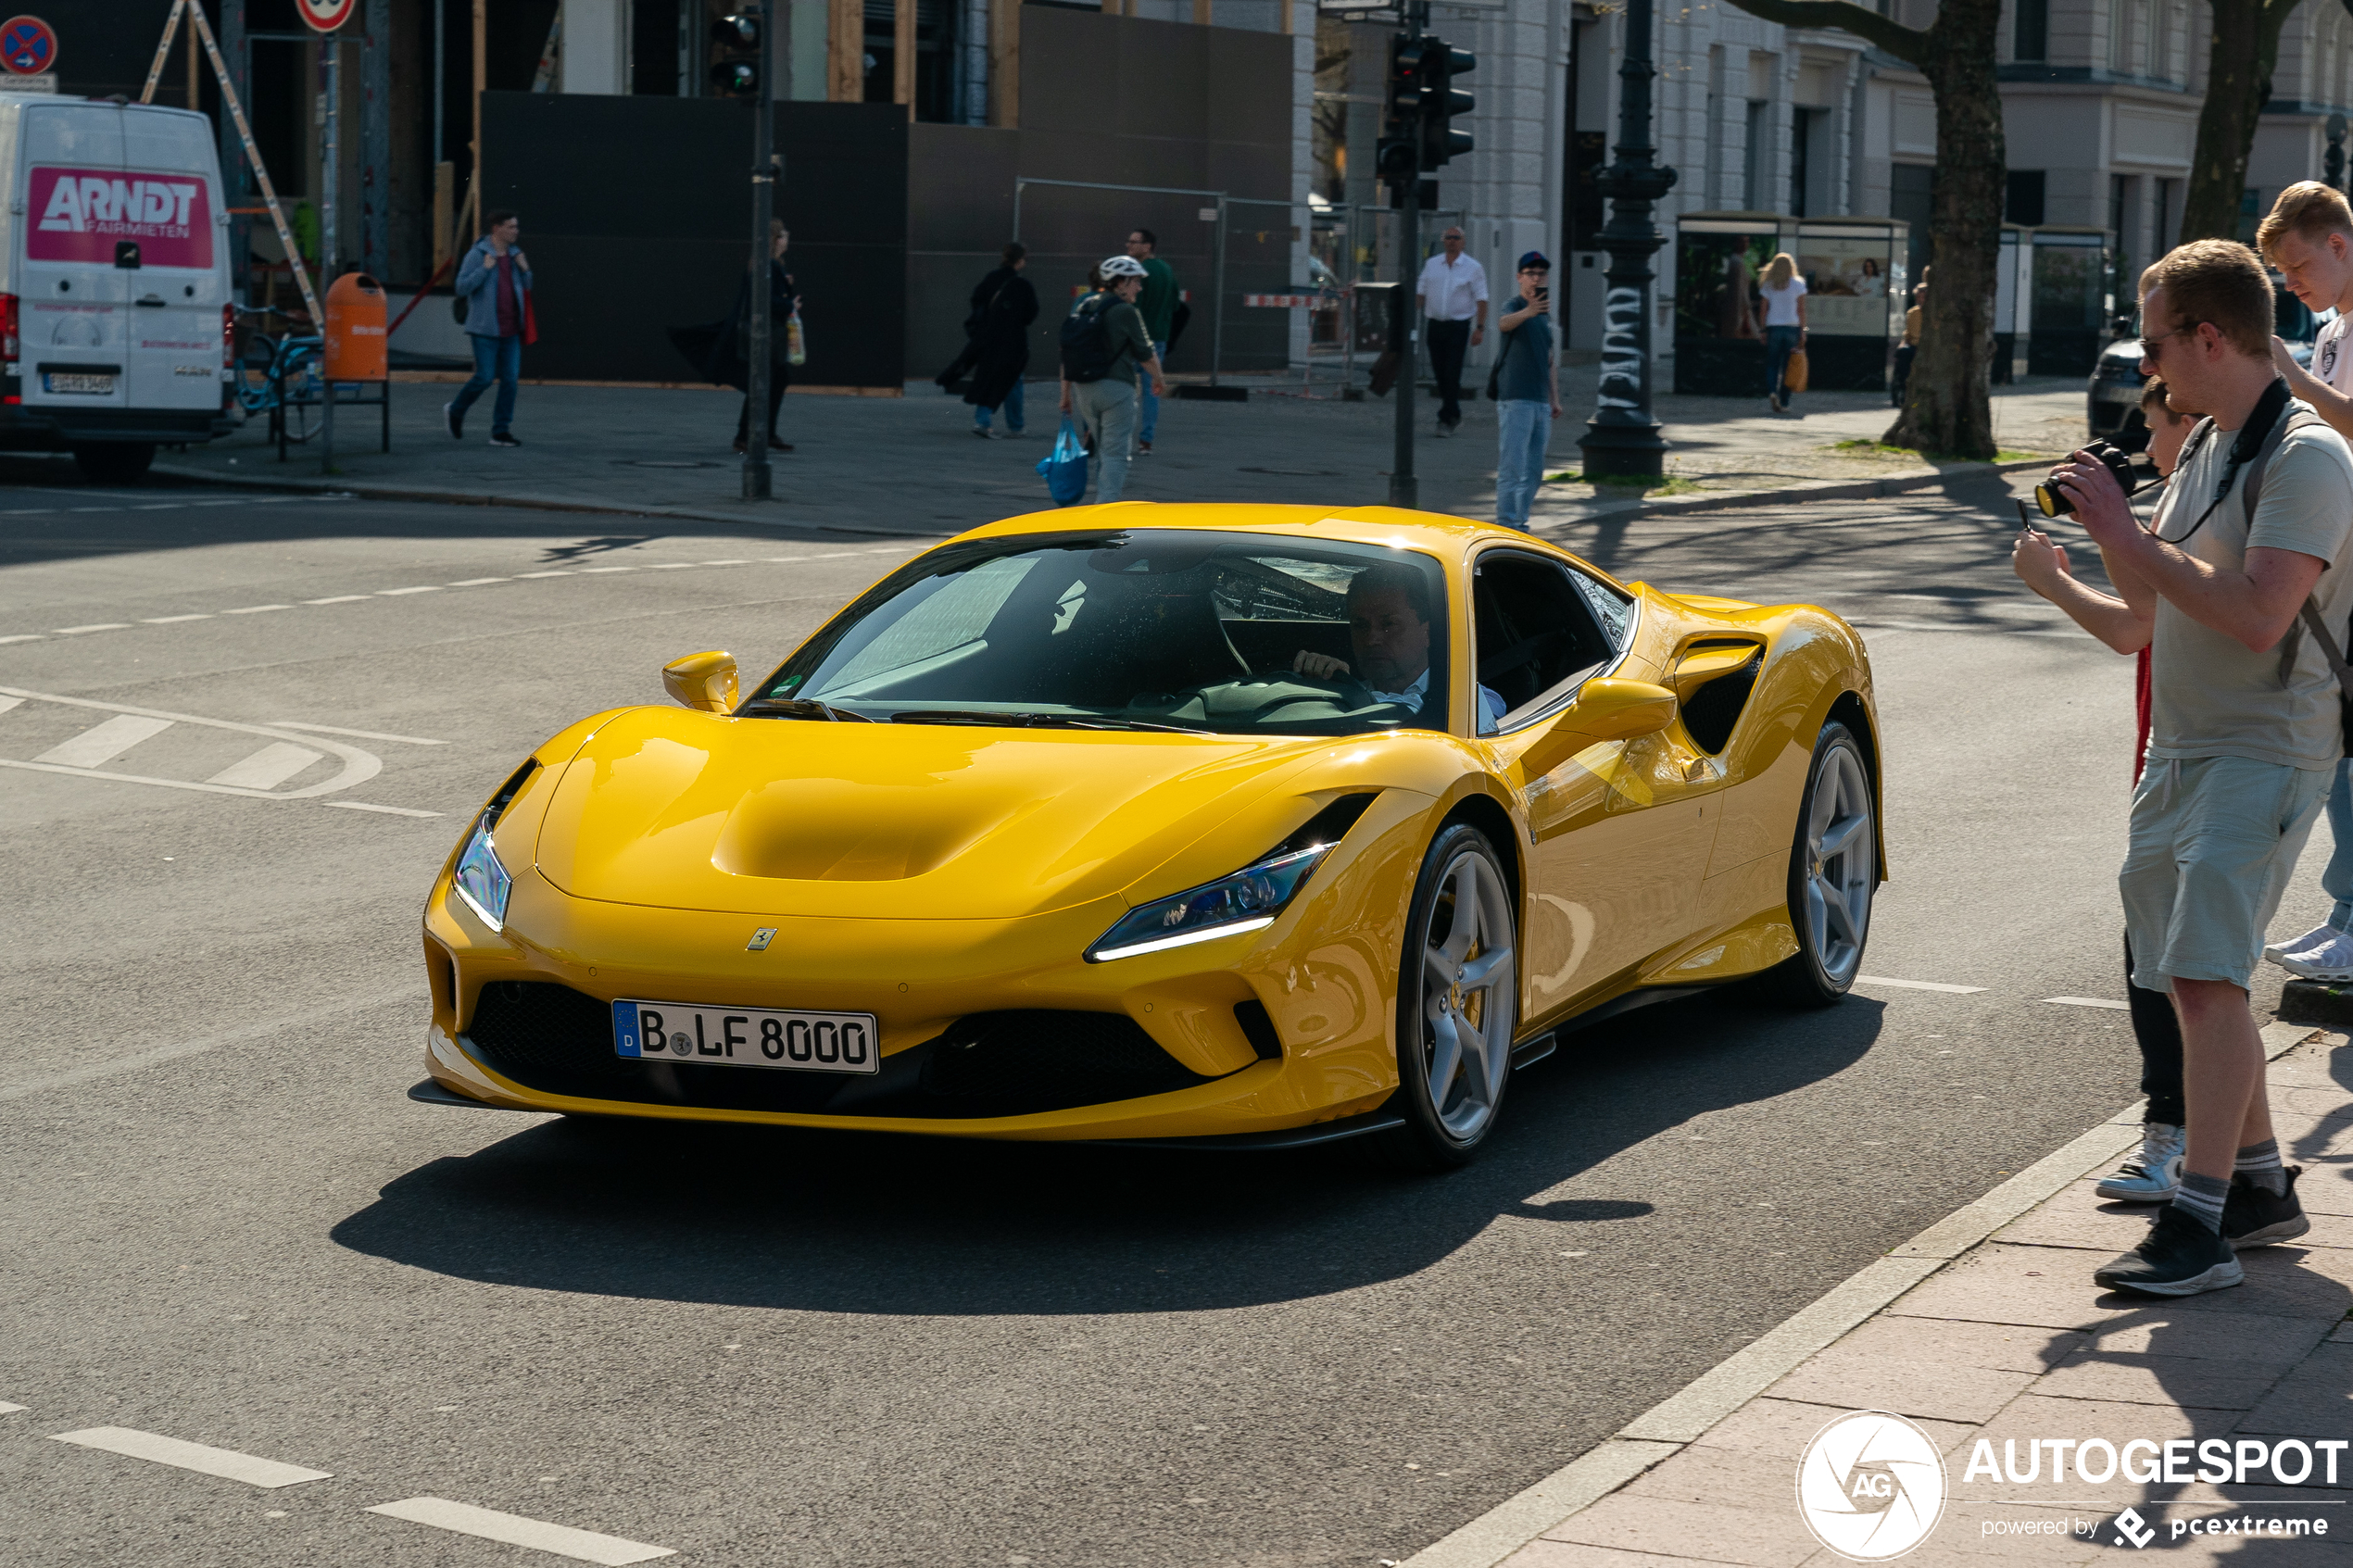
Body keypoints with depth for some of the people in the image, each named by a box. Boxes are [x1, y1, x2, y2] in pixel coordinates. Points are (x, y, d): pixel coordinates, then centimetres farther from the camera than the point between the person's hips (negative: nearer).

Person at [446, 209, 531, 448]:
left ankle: (501, 431, 5)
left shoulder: (514, 254, 10)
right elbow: (462, 288, -12)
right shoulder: (477, 254, -8)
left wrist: (525, 269, 1)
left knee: (510, 379, -1)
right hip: (485, 329, -6)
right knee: (485, 378, -7)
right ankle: (455, 411, 18)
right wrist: (485, 268, -18)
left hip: (510, 329, 6)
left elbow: (526, 288, 19)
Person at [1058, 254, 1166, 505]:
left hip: (1082, 389, 7)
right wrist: (1158, 380, 15)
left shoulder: (1083, 307, 10)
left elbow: (1067, 353, 11)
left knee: (1102, 450, 20)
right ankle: (1106, 505, -14)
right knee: (1115, 453, -4)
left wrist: (1066, 394, 17)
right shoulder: (1126, 312, -9)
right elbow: (1147, 355, -4)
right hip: (1116, 388, -7)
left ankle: (1103, 499, 24)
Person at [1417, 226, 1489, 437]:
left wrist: (1480, 328, -9)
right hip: (1434, 324, 4)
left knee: (1452, 374, -10)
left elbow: (1481, 299, -2)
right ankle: (1454, 414, 24)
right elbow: (1420, 293, 13)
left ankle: (1446, 420, -7)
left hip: (1458, 326, -4)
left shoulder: (1473, 268, 0)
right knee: (1439, 374, 8)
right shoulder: (1431, 264, 10)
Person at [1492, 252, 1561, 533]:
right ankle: (1506, 525, -10)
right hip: (1515, 401, -8)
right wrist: (1528, 312, -53)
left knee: (1534, 471, 11)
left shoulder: (1547, 314, 16)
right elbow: (1504, 323, -33)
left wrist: (1555, 399, 19)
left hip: (1541, 402, 8)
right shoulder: (1514, 307, -7)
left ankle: (1520, 523, 18)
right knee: (1512, 468, -10)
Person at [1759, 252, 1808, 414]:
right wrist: (1803, 331, 1)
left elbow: (1764, 309, 2)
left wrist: (1763, 331, 6)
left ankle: (1771, 392, -19)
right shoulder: (1798, 284, 1)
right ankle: (1784, 402, 5)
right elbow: (1801, 309, -1)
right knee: (1788, 366, 5)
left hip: (1773, 327, 0)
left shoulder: (1768, 285, 4)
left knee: (1771, 364, 6)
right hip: (1792, 327, 0)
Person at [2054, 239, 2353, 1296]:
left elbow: (2259, 614, -26)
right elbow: (2151, 600, 20)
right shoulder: (2204, 447, 14)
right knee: (2189, 978, 13)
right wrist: (2109, 526, 2)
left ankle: (2199, 1225, -17)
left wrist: (2132, 535, -21)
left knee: (2207, 975, -17)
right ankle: (2260, 1186, 26)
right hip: (2181, 750, 9)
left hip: (2267, 753, -9)